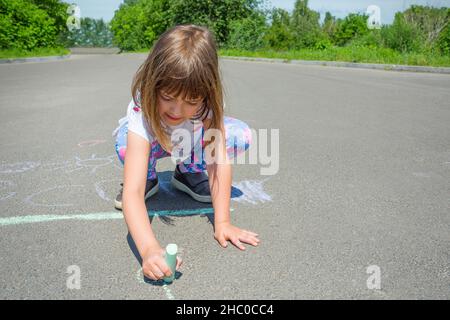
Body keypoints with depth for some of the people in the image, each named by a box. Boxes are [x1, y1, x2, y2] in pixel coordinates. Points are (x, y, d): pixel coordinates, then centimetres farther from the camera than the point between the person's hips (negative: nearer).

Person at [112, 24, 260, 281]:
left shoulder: (207, 102, -34)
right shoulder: (142, 115, -41)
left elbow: (218, 159, -36)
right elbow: (132, 194, -48)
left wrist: (222, 222, -42)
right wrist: (149, 248, -63)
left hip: (191, 143, 2)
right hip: (152, 142, -2)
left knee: (242, 135, -24)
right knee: (125, 143, -38)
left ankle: (188, 172, 1)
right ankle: (150, 179, -3)